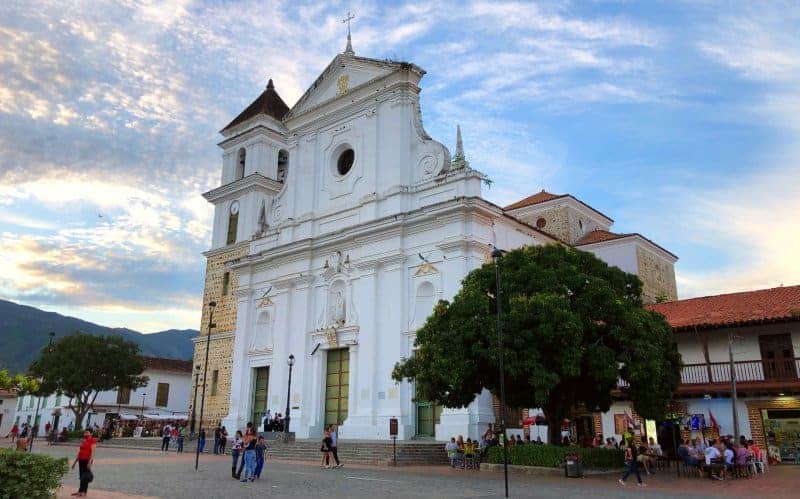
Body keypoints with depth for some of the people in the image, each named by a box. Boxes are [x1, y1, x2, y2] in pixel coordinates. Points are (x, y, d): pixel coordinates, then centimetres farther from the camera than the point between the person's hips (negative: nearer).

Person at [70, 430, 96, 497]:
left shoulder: (92, 441, -7)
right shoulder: (83, 441, 16)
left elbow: (92, 452, -14)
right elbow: (79, 452, 21)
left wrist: (90, 461, -23)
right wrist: (75, 462, 20)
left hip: (87, 460, -7)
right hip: (81, 460, 7)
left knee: (85, 476, -5)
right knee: (82, 476, 10)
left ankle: (82, 491, -3)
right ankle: (80, 491, 14)